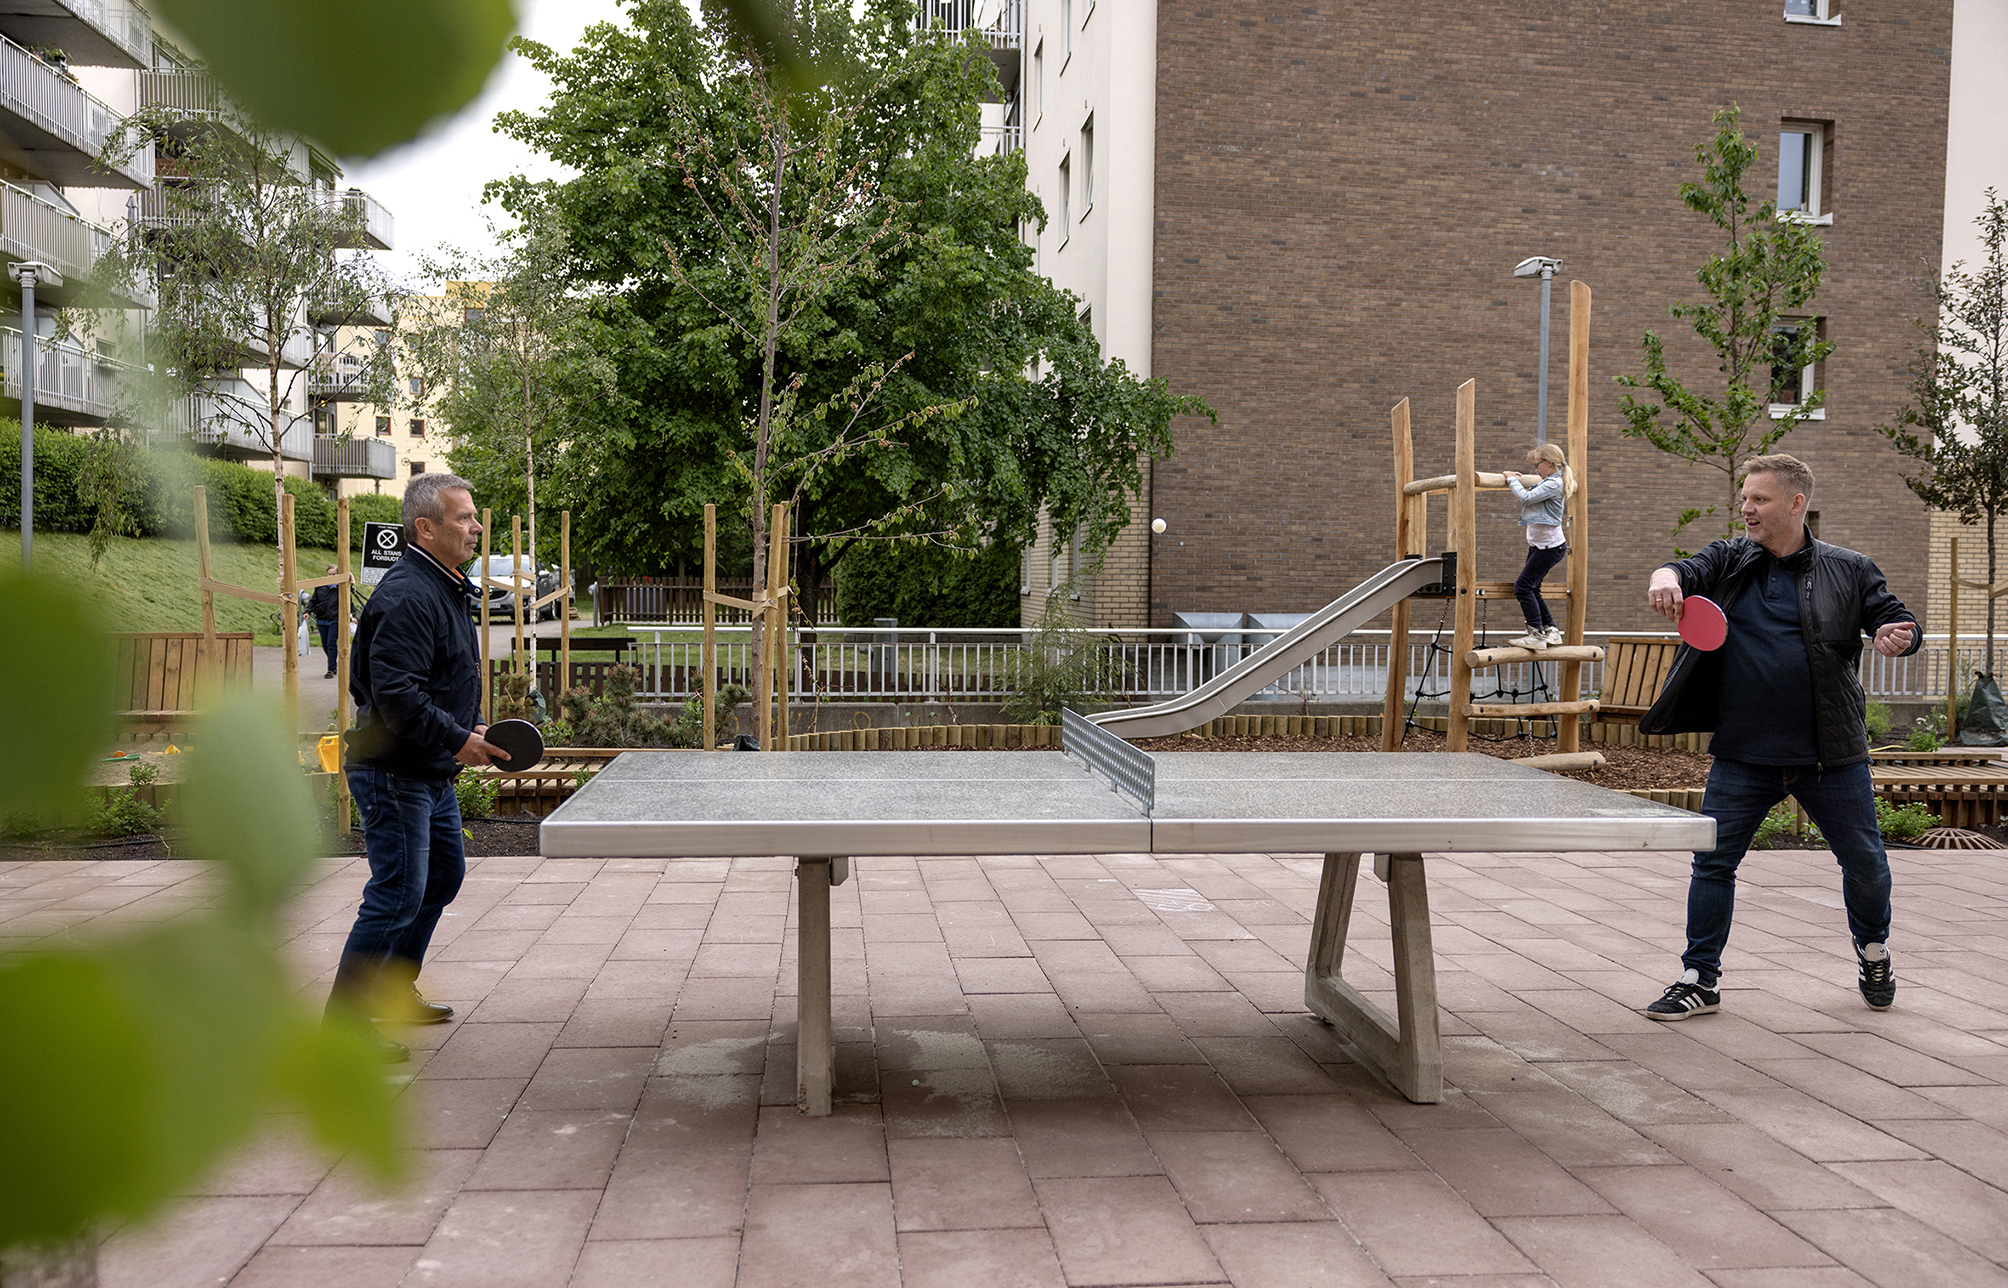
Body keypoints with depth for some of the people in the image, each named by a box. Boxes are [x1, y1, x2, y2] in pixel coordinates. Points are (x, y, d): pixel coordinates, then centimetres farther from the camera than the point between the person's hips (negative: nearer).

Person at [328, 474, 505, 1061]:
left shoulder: (447, 588, 13)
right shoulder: (408, 596, -21)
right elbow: (396, 693, -28)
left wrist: (475, 731, 11)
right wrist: (457, 739, -24)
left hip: (432, 773, 11)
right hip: (392, 772, -11)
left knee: (444, 876, 20)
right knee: (398, 896, -8)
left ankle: (395, 992, 35)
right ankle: (345, 1020, 2)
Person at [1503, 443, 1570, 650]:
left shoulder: (1553, 484, -16)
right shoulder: (1549, 482, 15)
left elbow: (1525, 498, -23)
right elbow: (1528, 501, 19)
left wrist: (1513, 480, -8)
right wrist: (1520, 481, 10)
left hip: (1550, 547, -10)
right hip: (1537, 545, 10)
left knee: (1524, 586, -14)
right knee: (1531, 589, 11)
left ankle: (1536, 635, -13)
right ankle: (1551, 630, 19)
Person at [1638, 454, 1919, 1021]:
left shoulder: (1849, 570, 3)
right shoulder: (1729, 560, 6)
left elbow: (1896, 620, 5)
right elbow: (1689, 572, -10)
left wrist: (1898, 635, -20)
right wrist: (1666, 578, -35)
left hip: (1831, 757, 0)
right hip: (1742, 756, 1)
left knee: (1865, 861, 10)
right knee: (1712, 861, -2)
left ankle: (1873, 952, 39)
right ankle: (1700, 978, 9)